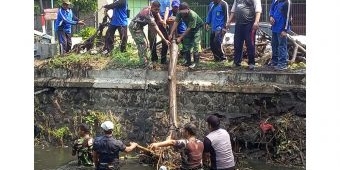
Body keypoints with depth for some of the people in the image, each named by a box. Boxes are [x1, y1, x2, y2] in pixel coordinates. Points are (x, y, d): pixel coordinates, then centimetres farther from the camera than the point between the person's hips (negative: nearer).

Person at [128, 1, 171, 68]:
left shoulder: (149, 8, -6)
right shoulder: (149, 15, -31)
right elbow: (157, 29, -31)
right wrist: (165, 40, -30)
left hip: (138, 27, 10)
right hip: (134, 27, -10)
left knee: (144, 43, 11)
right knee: (142, 43, -12)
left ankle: (143, 61, 17)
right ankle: (145, 64, -10)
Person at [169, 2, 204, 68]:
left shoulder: (193, 15, -37)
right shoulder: (180, 13, -21)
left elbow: (189, 28, -35)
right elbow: (175, 22, -25)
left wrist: (180, 37, -36)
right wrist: (171, 34, -35)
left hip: (197, 27, -6)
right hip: (189, 27, 6)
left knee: (195, 43, -15)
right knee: (186, 43, 2)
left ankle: (196, 62, -7)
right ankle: (188, 61, 11)